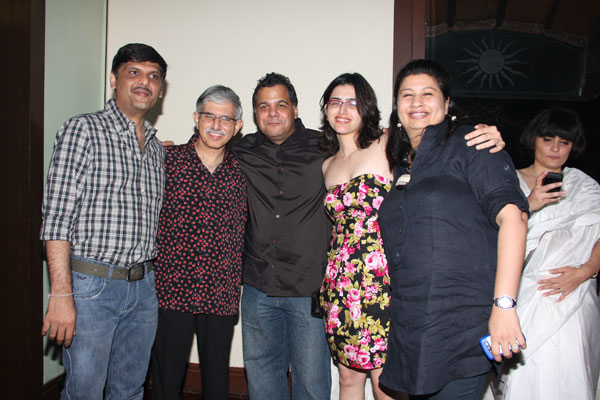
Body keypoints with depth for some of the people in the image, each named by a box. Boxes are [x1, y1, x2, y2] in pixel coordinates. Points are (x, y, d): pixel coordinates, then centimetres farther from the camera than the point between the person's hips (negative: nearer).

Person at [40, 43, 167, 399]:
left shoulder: (158, 147, 13)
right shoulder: (83, 130, -6)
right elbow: (57, 218, -13)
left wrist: (150, 281, 9)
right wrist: (61, 294, -18)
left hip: (144, 287, 6)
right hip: (91, 285, -5)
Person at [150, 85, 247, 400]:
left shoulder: (240, 174, 5)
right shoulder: (168, 159, 0)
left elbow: (239, 238, 10)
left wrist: (235, 289, 7)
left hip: (220, 296, 2)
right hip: (171, 290, -2)